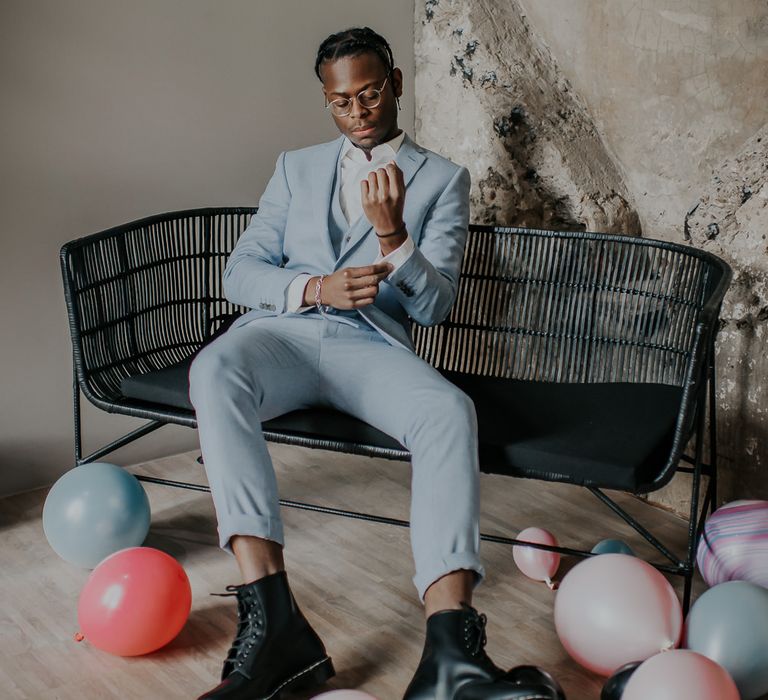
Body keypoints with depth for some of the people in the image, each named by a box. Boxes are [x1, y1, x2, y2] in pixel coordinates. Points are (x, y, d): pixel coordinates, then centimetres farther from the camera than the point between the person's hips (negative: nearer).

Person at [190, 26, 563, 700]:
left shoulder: (442, 178, 15)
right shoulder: (296, 168, 22)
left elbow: (435, 305, 5)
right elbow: (239, 272, 12)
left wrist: (393, 235, -14)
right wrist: (316, 287, -8)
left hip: (373, 344, -1)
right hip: (282, 331, 1)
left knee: (450, 411, -35)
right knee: (214, 372, -35)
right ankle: (272, 620, -41)